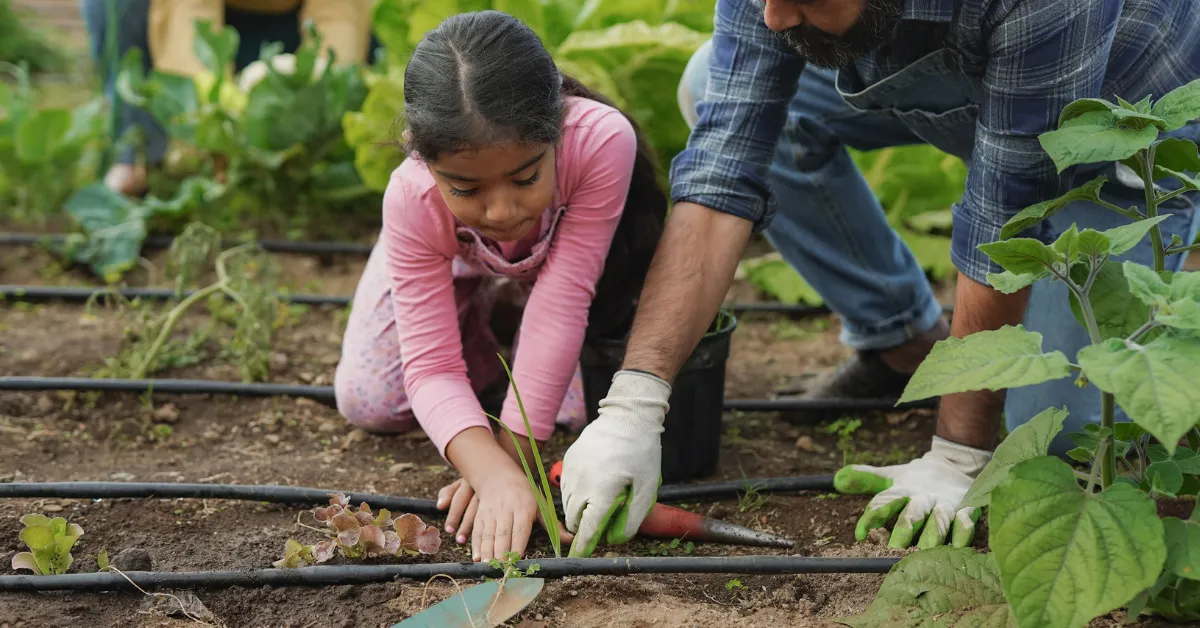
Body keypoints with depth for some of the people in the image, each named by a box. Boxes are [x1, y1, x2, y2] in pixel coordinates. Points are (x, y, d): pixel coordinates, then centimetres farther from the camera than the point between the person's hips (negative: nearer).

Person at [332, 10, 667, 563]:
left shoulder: (602, 141, -47)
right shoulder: (413, 202, -40)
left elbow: (562, 301, -41)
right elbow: (431, 367, -38)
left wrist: (512, 454, -41)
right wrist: (493, 473, -57)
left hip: (560, 247, 0)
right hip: (454, 255, 1)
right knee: (368, 404, -8)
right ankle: (477, 307, 17)